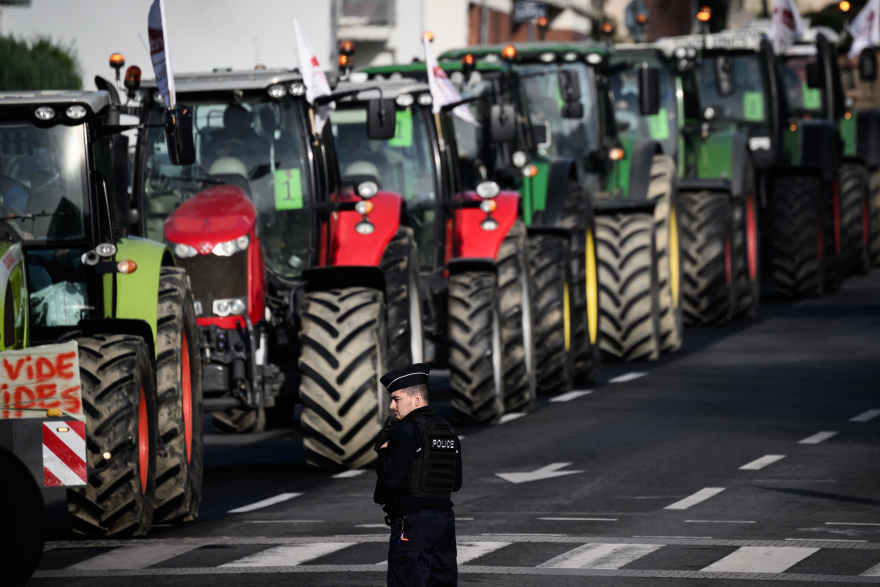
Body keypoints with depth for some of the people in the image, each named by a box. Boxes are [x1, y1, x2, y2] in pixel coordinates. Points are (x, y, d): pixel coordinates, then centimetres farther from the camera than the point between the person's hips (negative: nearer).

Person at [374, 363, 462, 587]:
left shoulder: (407, 432, -13)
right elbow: (455, 483, 17)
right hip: (445, 518, 8)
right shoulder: (448, 432, 13)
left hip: (412, 522, -8)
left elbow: (393, 480, -18)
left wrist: (383, 451, -3)